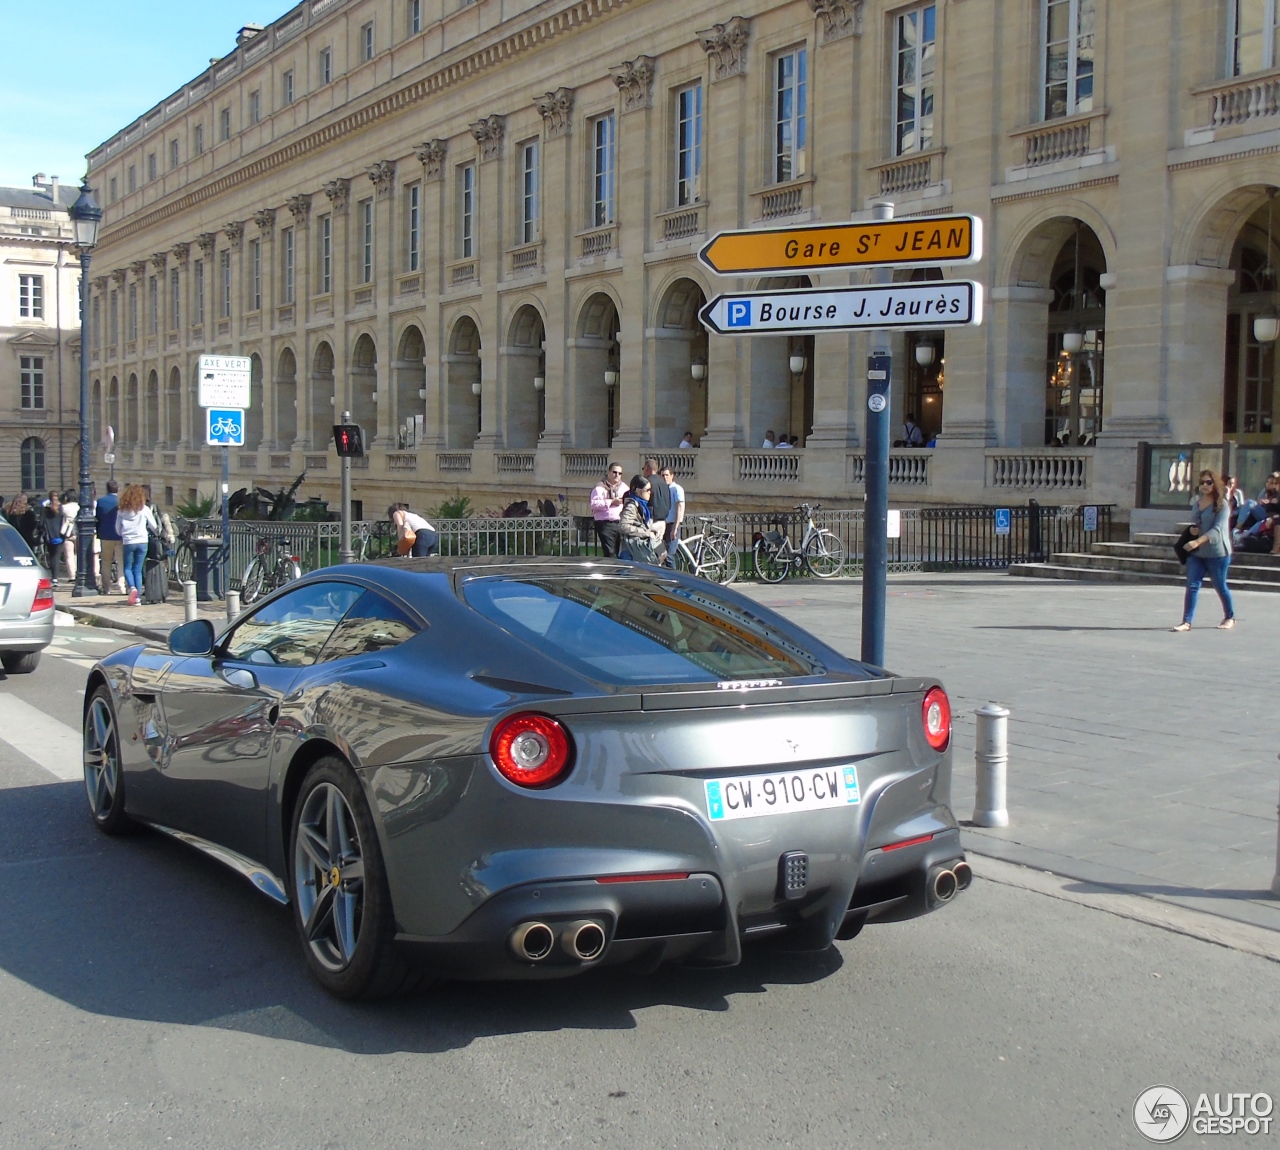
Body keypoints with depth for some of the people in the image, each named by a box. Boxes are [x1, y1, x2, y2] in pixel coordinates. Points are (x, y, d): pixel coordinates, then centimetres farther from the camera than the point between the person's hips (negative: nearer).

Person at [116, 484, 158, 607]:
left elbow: (117, 527, 8)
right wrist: (158, 532, 29)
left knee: (127, 568, 12)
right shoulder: (144, 509, -1)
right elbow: (154, 526, 7)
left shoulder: (122, 510, 2)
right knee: (138, 569, 8)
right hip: (142, 541, 0)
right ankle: (137, 597, 4)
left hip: (127, 542, 0)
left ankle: (132, 588, -15)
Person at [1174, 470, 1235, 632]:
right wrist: (1192, 528, 0)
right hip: (1196, 552, 5)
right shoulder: (1196, 504, 10)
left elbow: (1217, 529, -19)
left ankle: (1230, 617, 29)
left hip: (1216, 553, -5)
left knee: (1220, 586, 8)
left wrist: (1198, 541, -32)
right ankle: (1187, 621, -9)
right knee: (1192, 586, -6)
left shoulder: (1222, 505, -9)